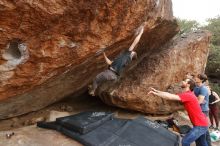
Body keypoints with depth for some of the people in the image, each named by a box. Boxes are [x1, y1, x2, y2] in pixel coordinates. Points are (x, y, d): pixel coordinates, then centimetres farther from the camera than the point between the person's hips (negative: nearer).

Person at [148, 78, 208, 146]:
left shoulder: (187, 95, -22)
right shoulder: (187, 94, 8)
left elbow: (170, 97, -30)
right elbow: (171, 95, 4)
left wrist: (155, 93, -24)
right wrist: (157, 91, -2)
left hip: (200, 125, -10)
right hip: (201, 124, 10)